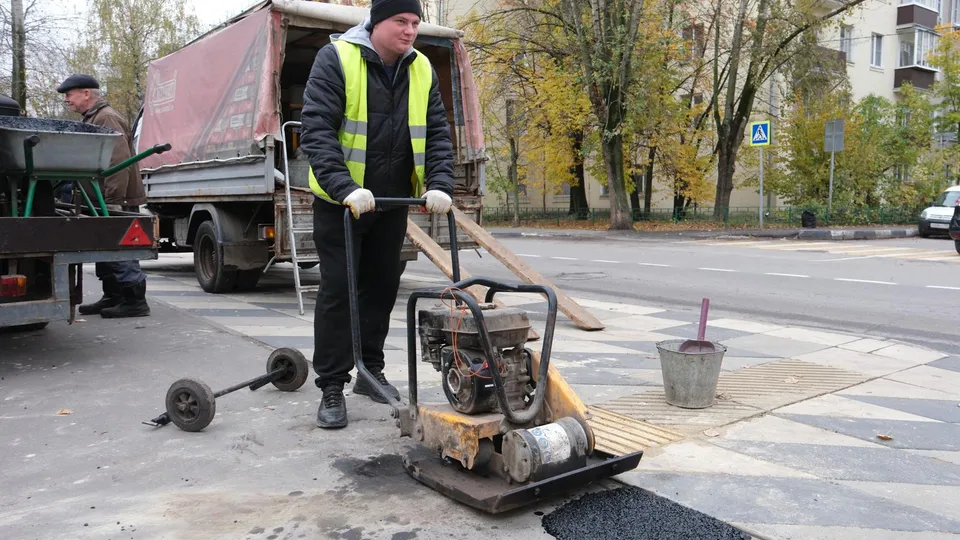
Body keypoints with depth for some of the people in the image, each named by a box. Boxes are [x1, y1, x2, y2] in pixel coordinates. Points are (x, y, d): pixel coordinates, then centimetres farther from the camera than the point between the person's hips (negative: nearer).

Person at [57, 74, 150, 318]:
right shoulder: (93, 119, 20)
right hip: (107, 201, 11)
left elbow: (119, 162, -23)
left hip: (118, 202, -11)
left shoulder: (107, 118, -13)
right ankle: (112, 297, 24)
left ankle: (134, 301, -4)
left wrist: (113, 200, -26)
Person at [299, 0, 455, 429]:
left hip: (392, 202, 5)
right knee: (338, 290, -4)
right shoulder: (336, 59, -13)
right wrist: (345, 188, -32)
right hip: (339, 201, -5)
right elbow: (316, 130, -20)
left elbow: (437, 133, 2)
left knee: (382, 286, 12)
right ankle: (332, 388, 5)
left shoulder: (421, 69, 2)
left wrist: (439, 184, -14)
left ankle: (371, 370, 28)